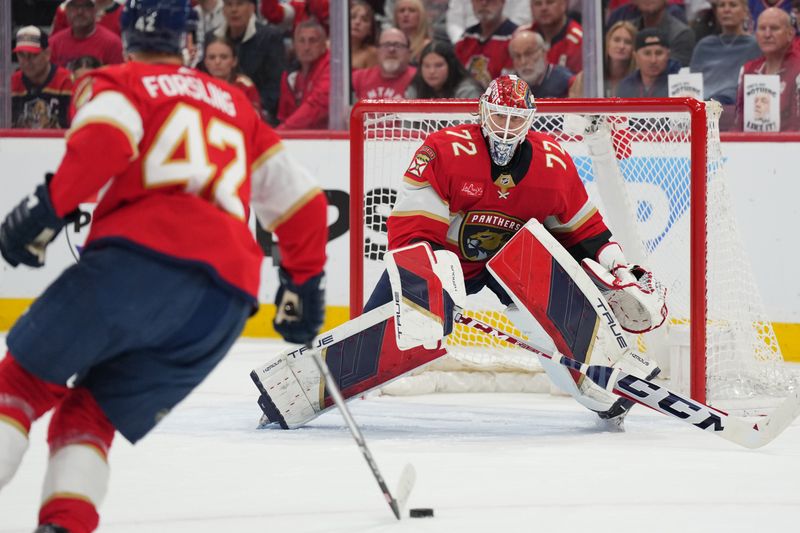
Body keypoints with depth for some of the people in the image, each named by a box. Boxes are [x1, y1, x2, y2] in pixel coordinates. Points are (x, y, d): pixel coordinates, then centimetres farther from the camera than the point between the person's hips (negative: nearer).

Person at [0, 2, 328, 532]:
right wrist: (304, 283, 42)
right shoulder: (234, 104, 33)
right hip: (229, 299, 5)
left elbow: (105, 137, -8)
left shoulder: (116, 82, 17)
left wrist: (48, 208, -10)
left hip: (142, 254, -5)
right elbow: (300, 200, 31)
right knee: (88, 417, 13)